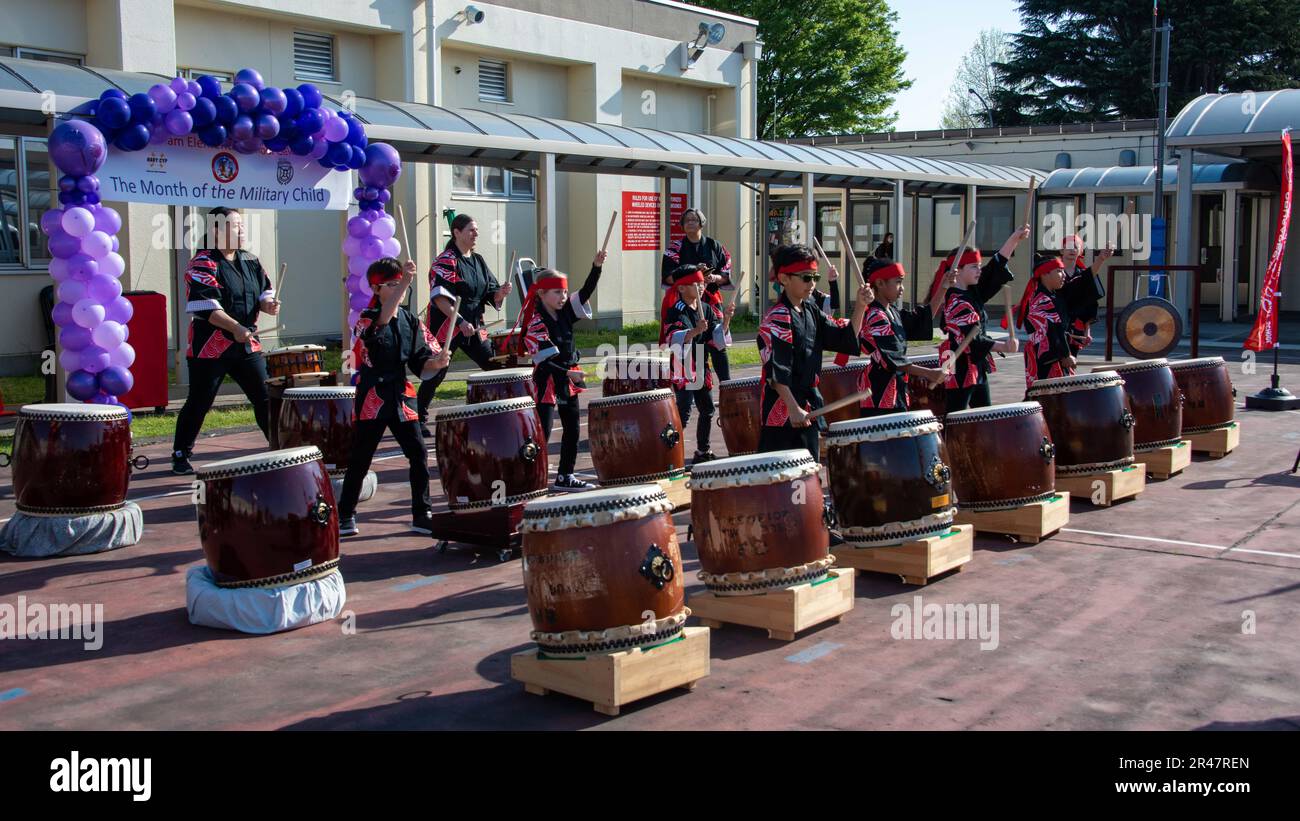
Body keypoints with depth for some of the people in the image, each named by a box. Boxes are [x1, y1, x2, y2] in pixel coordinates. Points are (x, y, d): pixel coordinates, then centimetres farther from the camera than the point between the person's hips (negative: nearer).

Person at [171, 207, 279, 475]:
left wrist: (267, 304, -8)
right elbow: (203, 304, -19)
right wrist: (235, 328, -26)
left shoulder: (249, 261, 12)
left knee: (266, 397, 5)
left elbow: (264, 290, 16)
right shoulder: (203, 264, -10)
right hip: (210, 346, -6)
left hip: (247, 345, 6)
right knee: (198, 403, 2)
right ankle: (180, 456, 15)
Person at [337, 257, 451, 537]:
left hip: (402, 396, 4)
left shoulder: (411, 321, 7)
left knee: (419, 454, 0)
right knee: (360, 459, 3)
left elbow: (420, 364, 8)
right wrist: (405, 282, -42)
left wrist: (437, 362, -15)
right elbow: (382, 320, -34)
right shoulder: (368, 319, -8)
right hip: (372, 399, -4)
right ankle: (345, 515, 17)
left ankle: (422, 514, 11)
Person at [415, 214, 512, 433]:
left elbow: (491, 296, 14)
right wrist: (460, 321, -27)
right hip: (447, 327, -7)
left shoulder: (479, 261, 13)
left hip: (474, 327, 7)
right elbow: (439, 297, -19)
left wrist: (501, 292, -9)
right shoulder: (446, 261, -10)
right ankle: (420, 420, 11)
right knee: (435, 376, -2)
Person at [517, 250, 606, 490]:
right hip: (547, 382, -8)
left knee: (572, 430, 14)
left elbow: (586, 292, -5)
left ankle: (565, 476, 24)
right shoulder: (536, 323, -18)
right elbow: (543, 361, -20)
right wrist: (568, 373, -25)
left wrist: (597, 266, -18)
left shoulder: (565, 311, 2)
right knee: (542, 433, -8)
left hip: (569, 379, 8)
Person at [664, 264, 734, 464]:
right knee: (683, 413, -14)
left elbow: (718, 338, 4)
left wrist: (725, 320, -13)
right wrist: (695, 331, -43)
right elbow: (675, 340, -28)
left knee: (707, 410, 14)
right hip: (683, 370, -7)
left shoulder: (707, 309, 7)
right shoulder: (675, 313, -13)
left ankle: (703, 451, 27)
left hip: (702, 368, 7)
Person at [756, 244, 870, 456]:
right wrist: (793, 409, -24)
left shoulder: (812, 313, 11)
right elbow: (775, 373, -20)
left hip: (807, 408, 9)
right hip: (781, 409, -9)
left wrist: (860, 307, -1)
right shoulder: (776, 319, -15)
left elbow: (846, 339, 11)